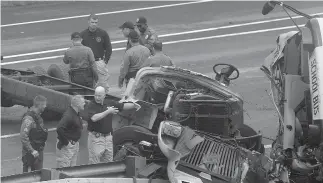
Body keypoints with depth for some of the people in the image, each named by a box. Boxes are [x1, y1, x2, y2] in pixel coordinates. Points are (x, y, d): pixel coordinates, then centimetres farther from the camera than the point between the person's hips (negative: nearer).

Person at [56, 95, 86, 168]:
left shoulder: (76, 114, 10)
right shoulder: (68, 115, -22)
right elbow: (59, 129, -31)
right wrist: (65, 142, -23)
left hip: (75, 144, 10)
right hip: (67, 145, -10)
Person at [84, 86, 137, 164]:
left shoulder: (109, 104, 10)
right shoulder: (90, 106, -8)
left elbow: (123, 106, 14)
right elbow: (94, 118, -23)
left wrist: (134, 105, 2)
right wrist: (108, 111, -21)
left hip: (108, 137, 6)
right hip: (96, 137, -6)